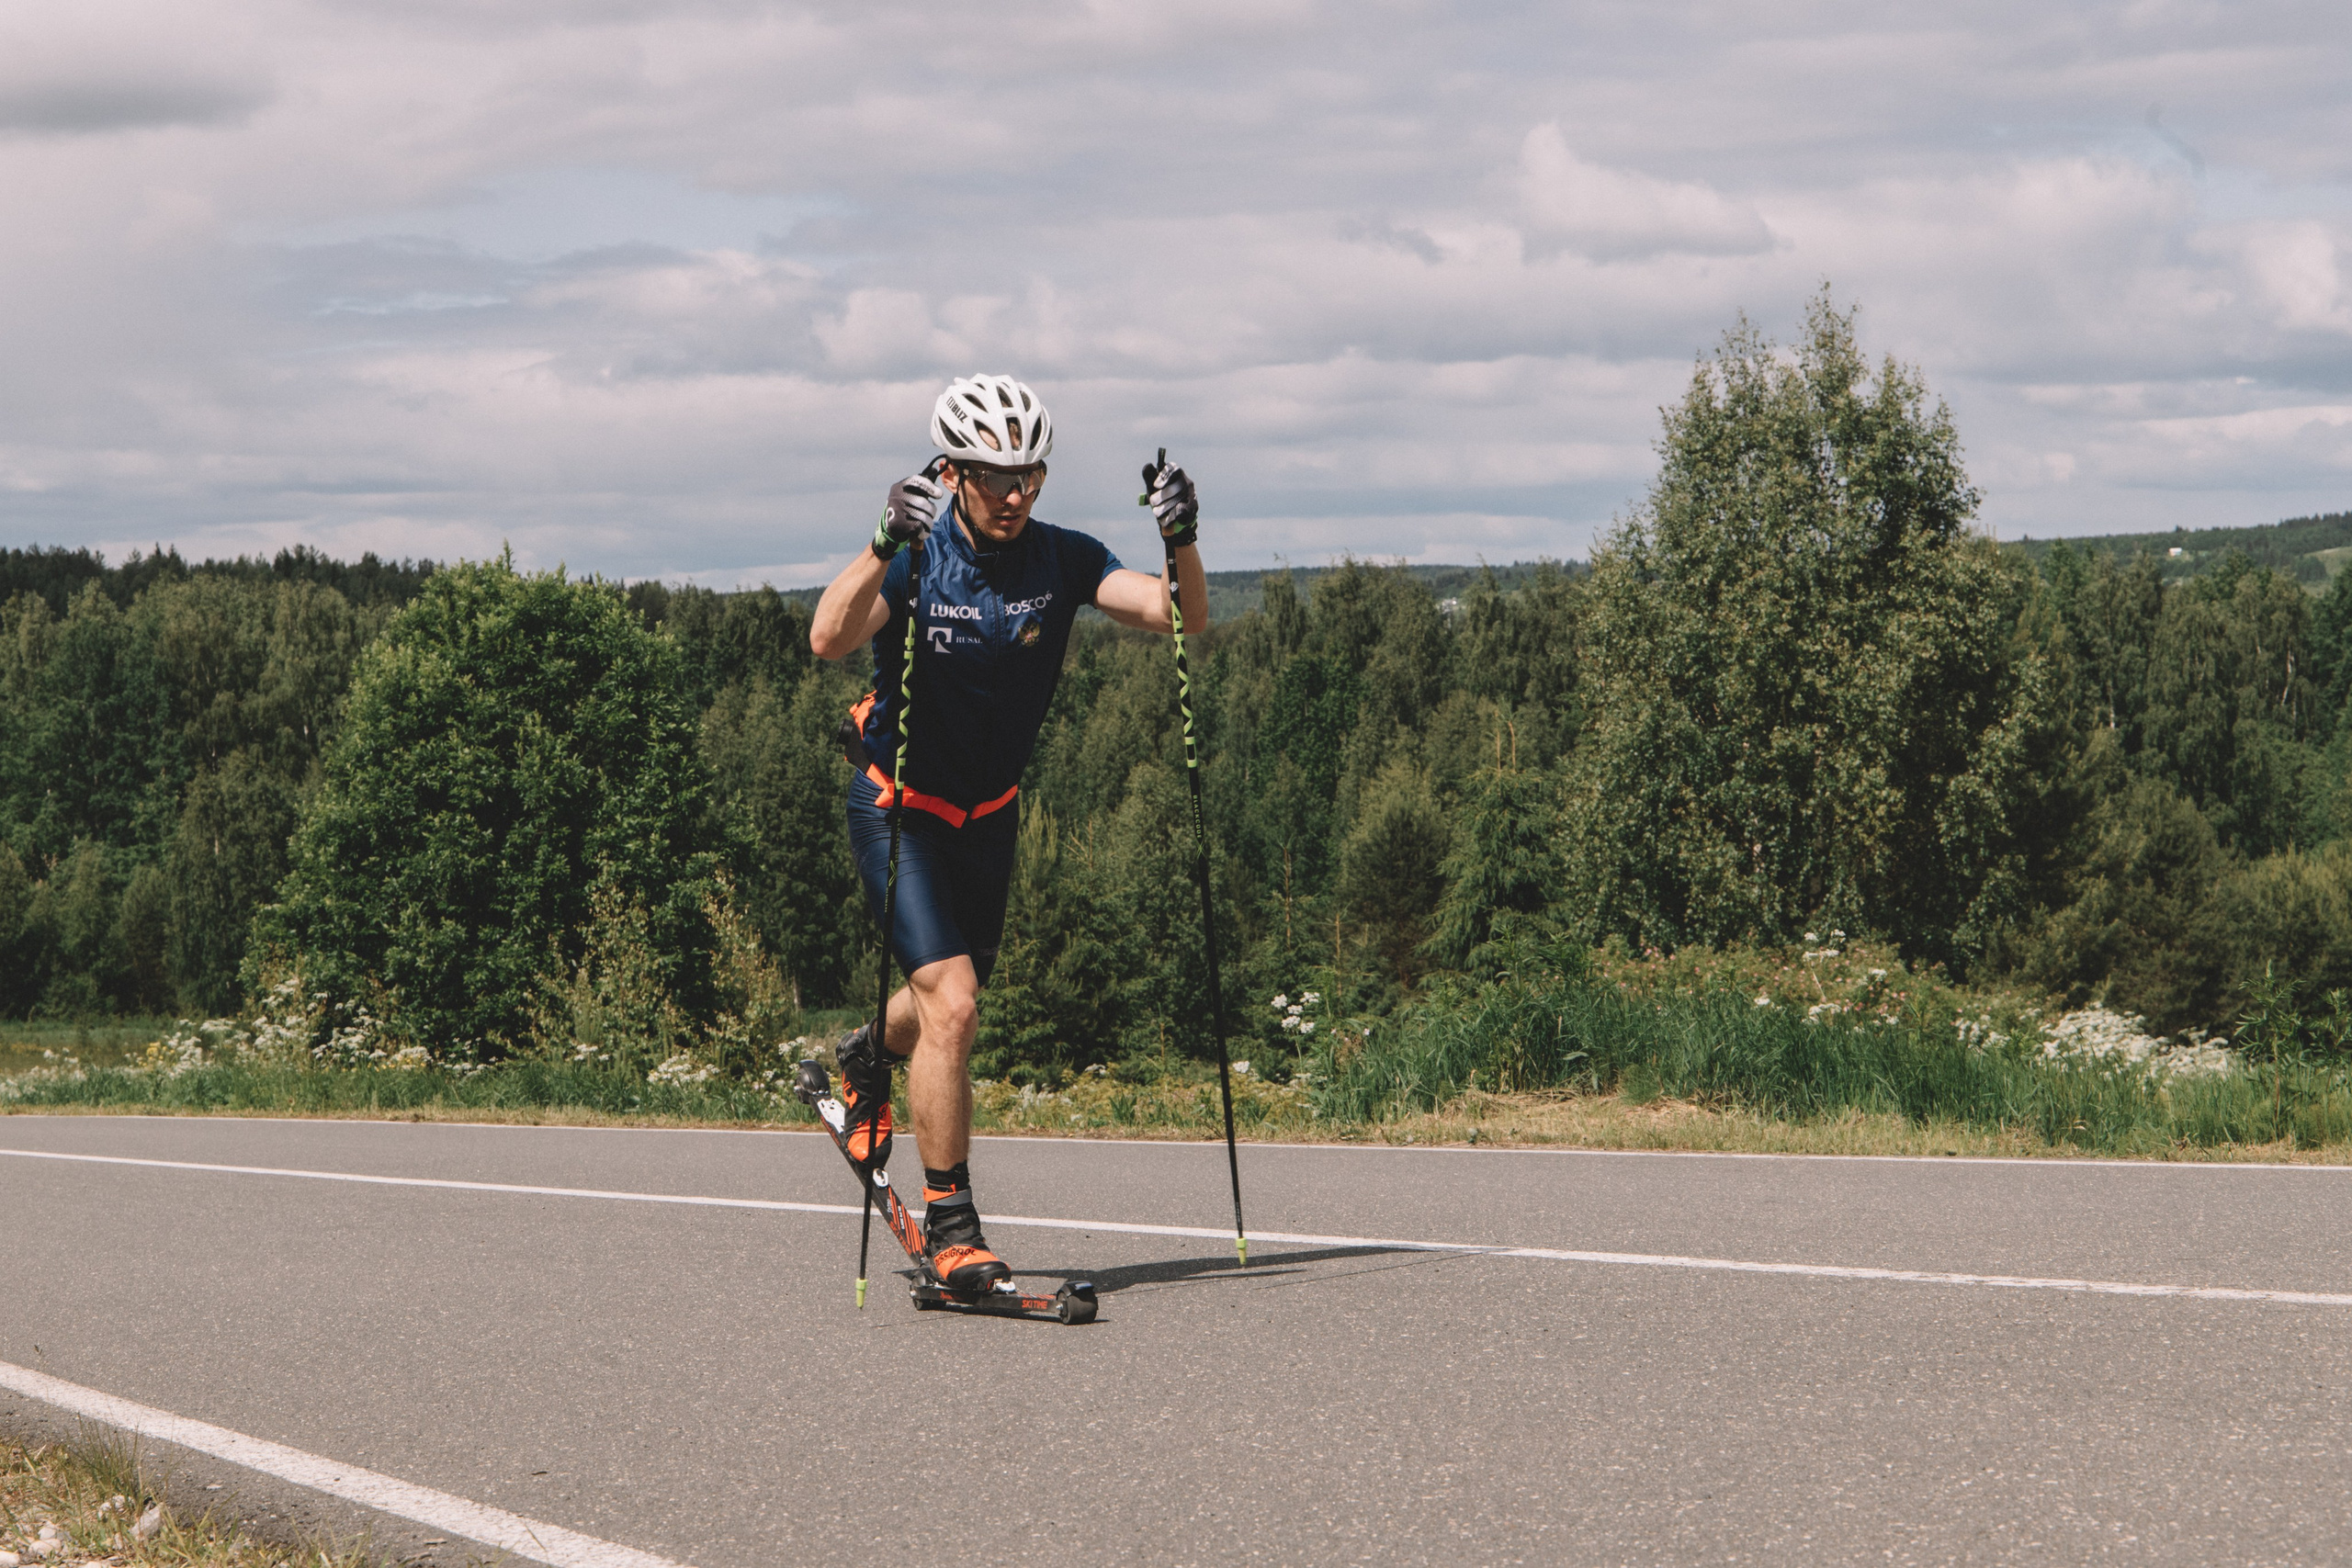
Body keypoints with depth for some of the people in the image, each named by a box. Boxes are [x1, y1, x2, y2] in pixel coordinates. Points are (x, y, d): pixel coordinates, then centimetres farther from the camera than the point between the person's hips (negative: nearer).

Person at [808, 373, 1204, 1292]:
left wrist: (1181, 544, -41)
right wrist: (883, 545, -56)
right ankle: (948, 1225, -8)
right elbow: (828, 640, -41)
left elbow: (1183, 620, -22)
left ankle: (866, 1056, 56)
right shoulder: (915, 559, -22)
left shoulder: (1061, 561, -12)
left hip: (990, 810, 5)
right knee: (951, 1005, -19)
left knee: (955, 994, 21)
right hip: (899, 805, -5)